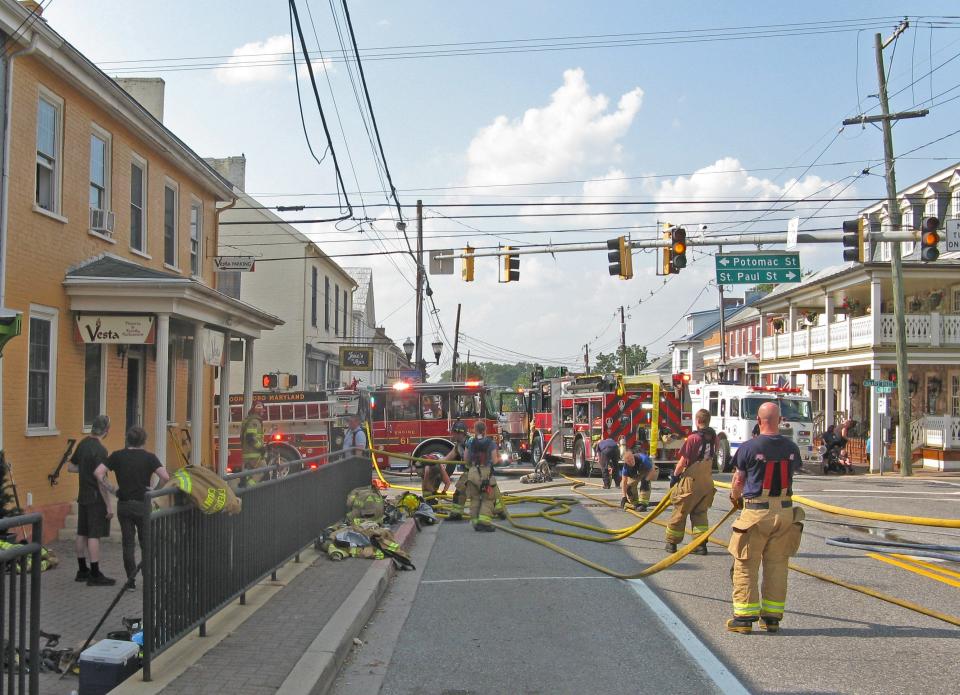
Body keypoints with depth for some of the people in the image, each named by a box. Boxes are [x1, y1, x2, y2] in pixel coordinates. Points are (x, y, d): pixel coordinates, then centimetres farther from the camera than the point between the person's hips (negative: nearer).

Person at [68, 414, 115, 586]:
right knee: (94, 536, -5)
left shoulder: (83, 443, 7)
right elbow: (101, 480, -20)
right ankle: (95, 576, -3)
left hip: (83, 496, 9)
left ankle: (82, 571, 23)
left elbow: (71, 467, 18)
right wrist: (109, 505, -16)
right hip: (96, 498, -9)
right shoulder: (100, 450, -19)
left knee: (82, 534, 13)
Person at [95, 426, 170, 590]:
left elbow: (98, 473, -9)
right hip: (143, 505, -2)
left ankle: (131, 580, 9)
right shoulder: (149, 457, -6)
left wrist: (112, 489, -1)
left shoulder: (117, 456, 1)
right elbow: (165, 477, -17)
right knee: (146, 543, 10)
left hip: (124, 505, 2)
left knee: (128, 543, 9)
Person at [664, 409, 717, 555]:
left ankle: (672, 543, 15)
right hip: (707, 482, 5)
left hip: (691, 481, -5)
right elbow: (712, 459, 11)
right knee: (700, 513, 14)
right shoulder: (713, 438, 1)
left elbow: (683, 461, -14)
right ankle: (701, 544, 9)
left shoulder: (694, 438, -17)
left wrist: (675, 476, -2)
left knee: (680, 512, 6)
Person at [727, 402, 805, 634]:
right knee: (777, 565, 11)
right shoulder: (791, 448, 0)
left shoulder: (749, 447, -10)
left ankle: (744, 616, 4)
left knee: (746, 564, 4)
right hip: (785, 511, 4)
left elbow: (738, 480, 0)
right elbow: (792, 472, 13)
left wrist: (735, 498, 21)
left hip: (756, 511, -4)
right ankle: (772, 616, 16)